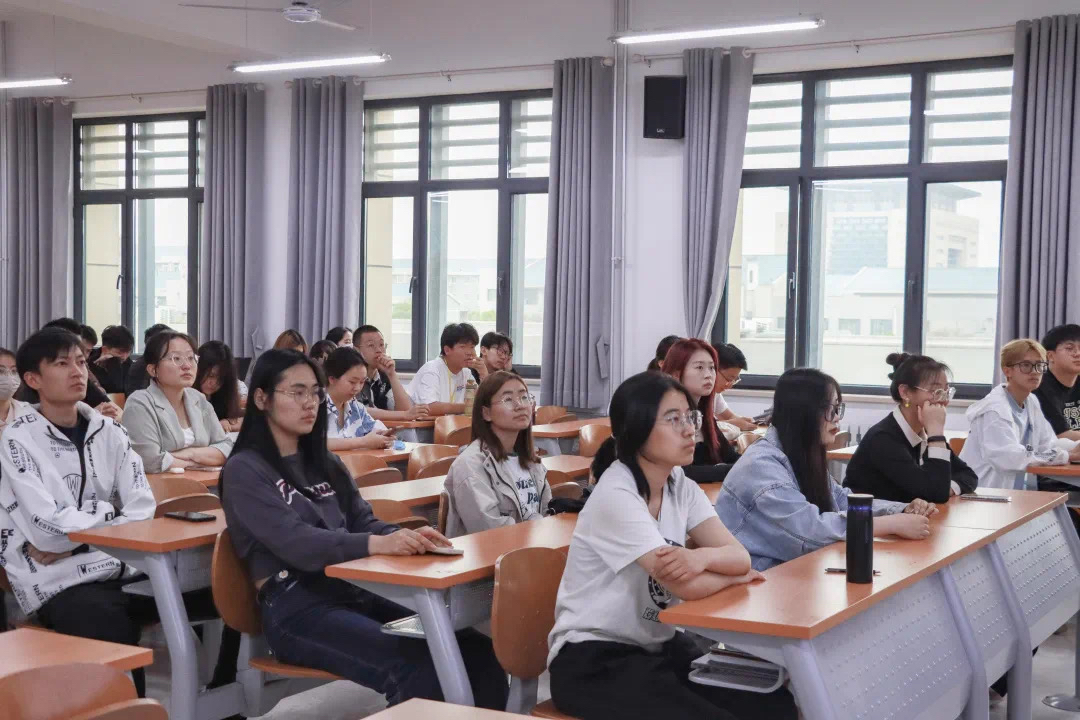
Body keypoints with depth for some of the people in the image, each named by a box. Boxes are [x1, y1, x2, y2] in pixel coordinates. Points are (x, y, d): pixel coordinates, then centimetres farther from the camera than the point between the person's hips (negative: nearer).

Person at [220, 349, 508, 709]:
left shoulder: (324, 463, 19)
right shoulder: (244, 470, -3)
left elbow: (363, 522, 10)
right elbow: (295, 543, -17)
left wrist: (405, 537, -14)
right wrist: (377, 545, -33)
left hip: (351, 593, 7)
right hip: (295, 609, -6)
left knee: (478, 652, -16)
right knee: (419, 667, -31)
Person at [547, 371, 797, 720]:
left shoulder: (680, 486, 3)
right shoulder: (616, 496, -21)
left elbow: (740, 556, -6)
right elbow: (689, 586, -27)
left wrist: (702, 557, -28)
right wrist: (733, 573, -7)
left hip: (659, 645, 8)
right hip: (594, 658, -7)